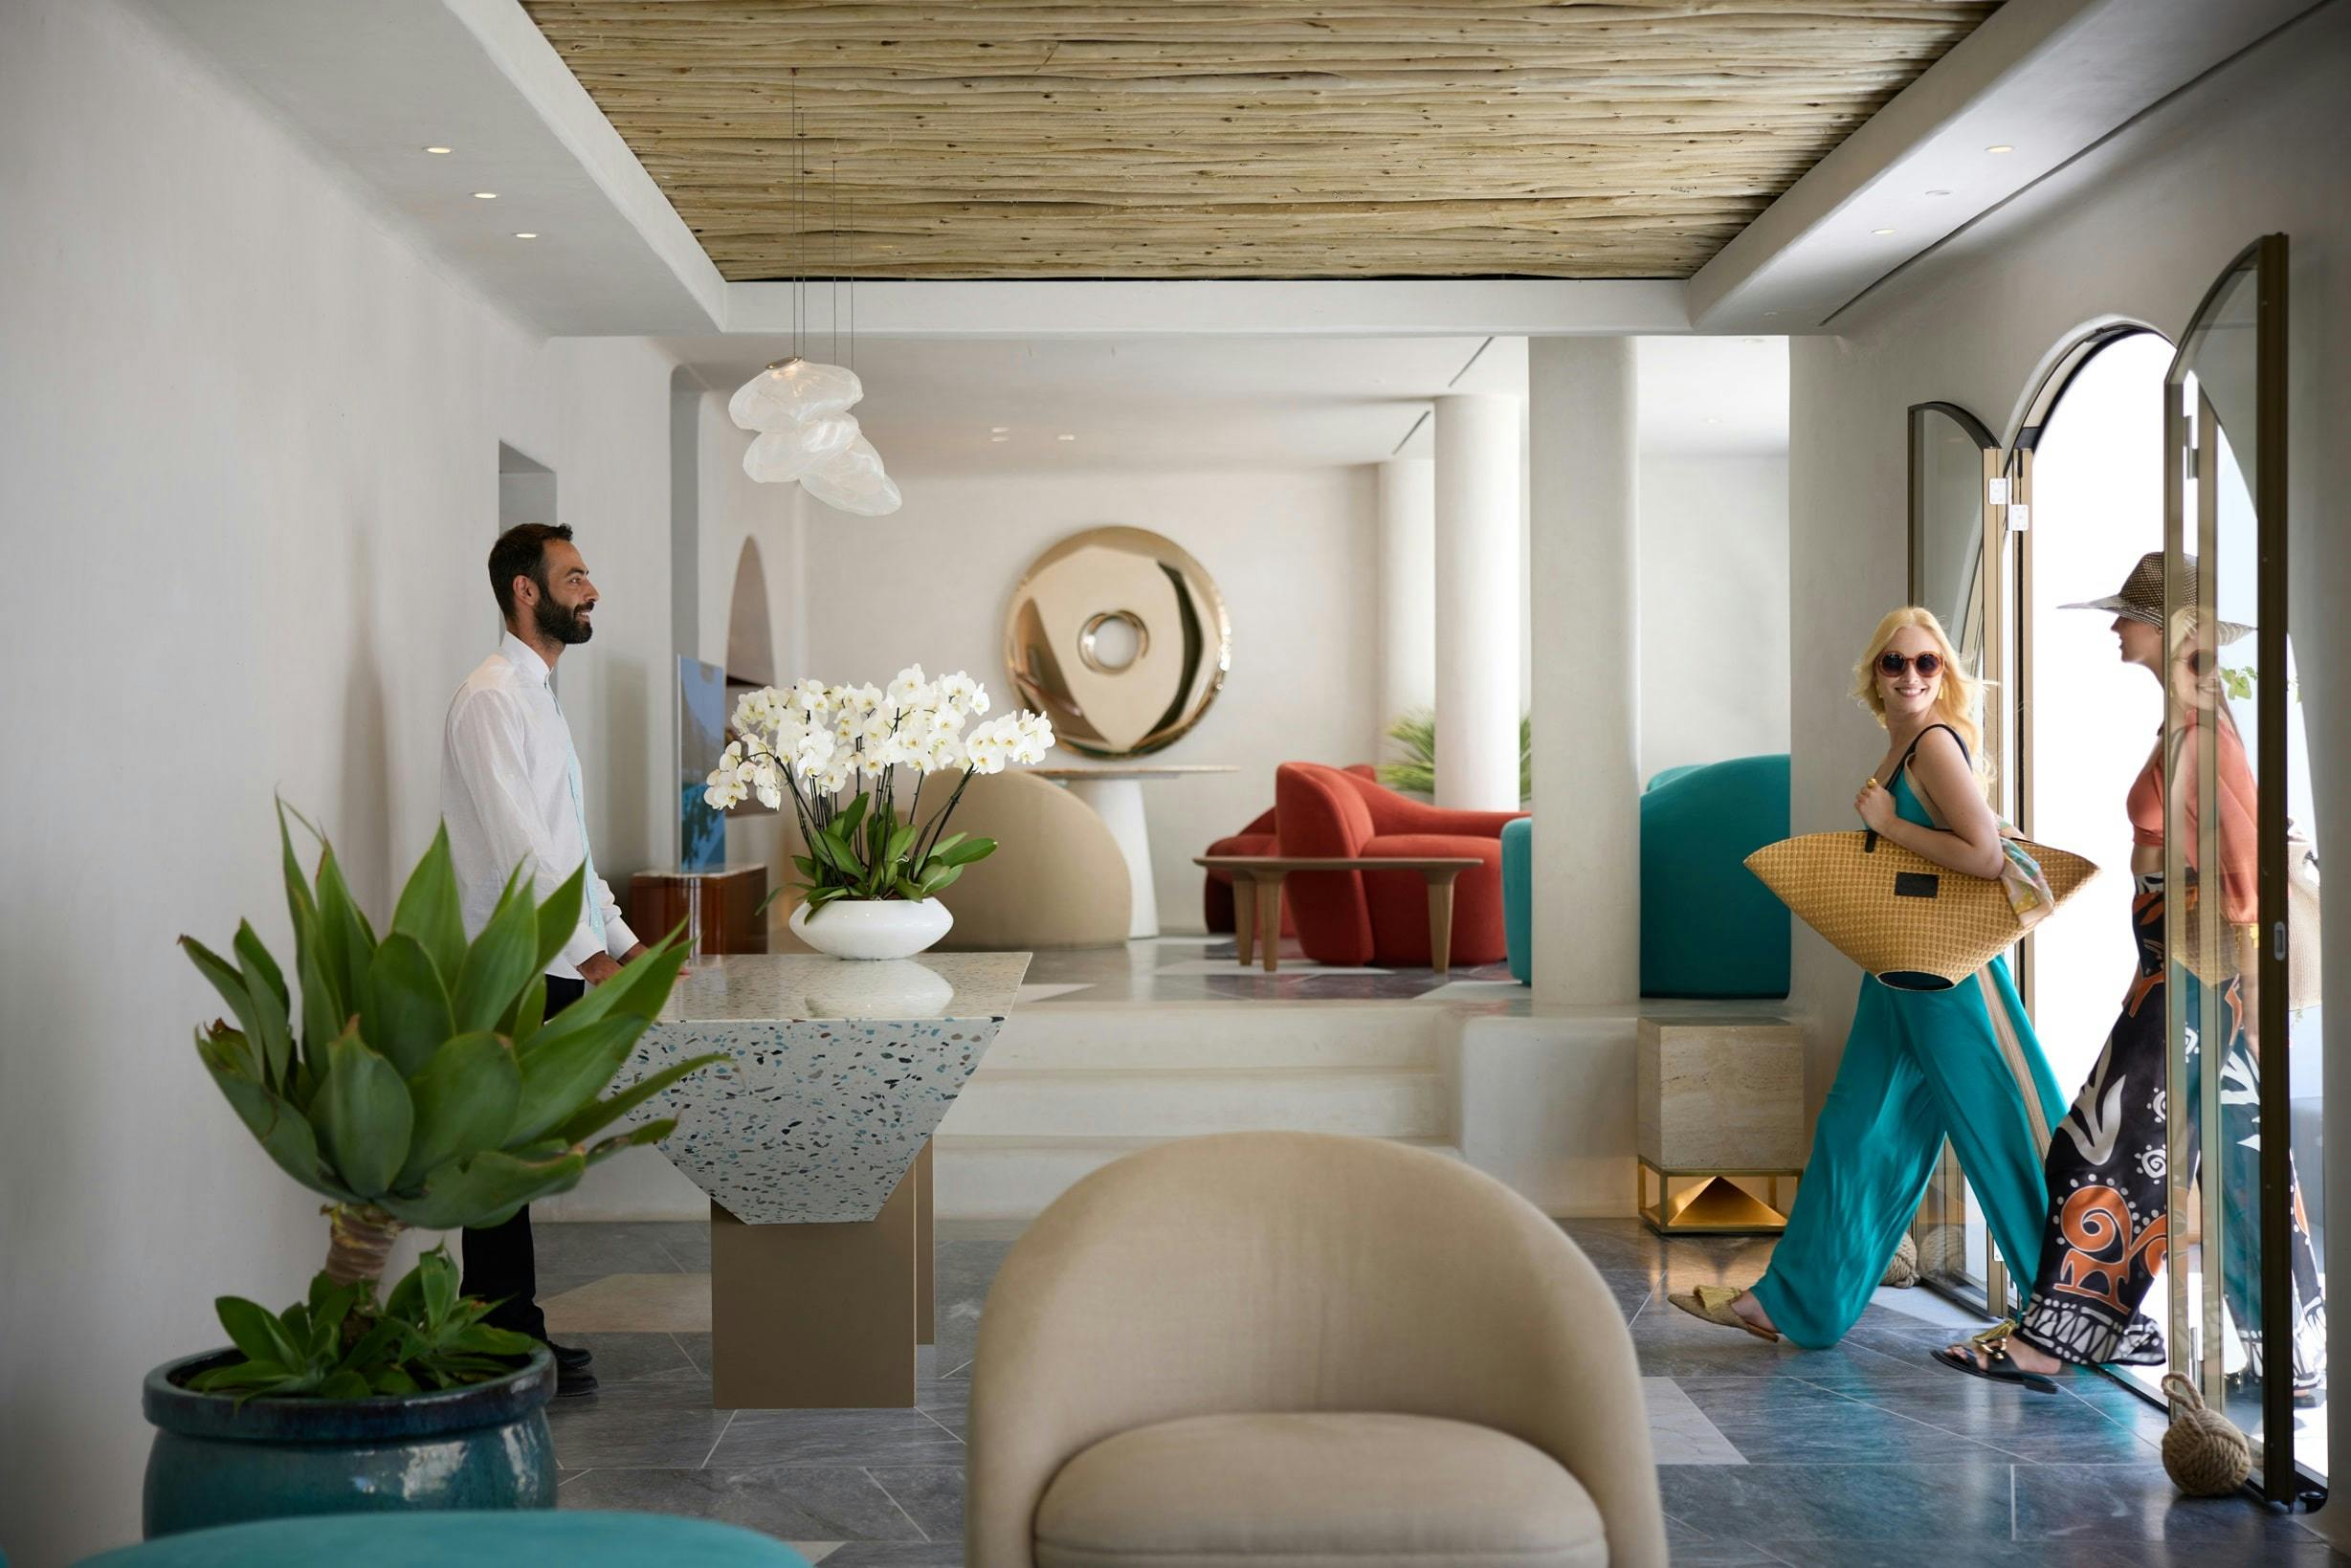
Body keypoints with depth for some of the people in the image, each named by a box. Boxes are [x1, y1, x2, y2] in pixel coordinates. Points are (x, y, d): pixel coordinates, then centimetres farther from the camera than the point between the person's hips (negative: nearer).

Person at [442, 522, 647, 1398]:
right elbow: (517, 848, -20)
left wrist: (625, 942, 16)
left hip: (554, 971, 10)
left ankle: (513, 1338, 21)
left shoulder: (539, 695, 19)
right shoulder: (491, 698, -12)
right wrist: (592, 956, -21)